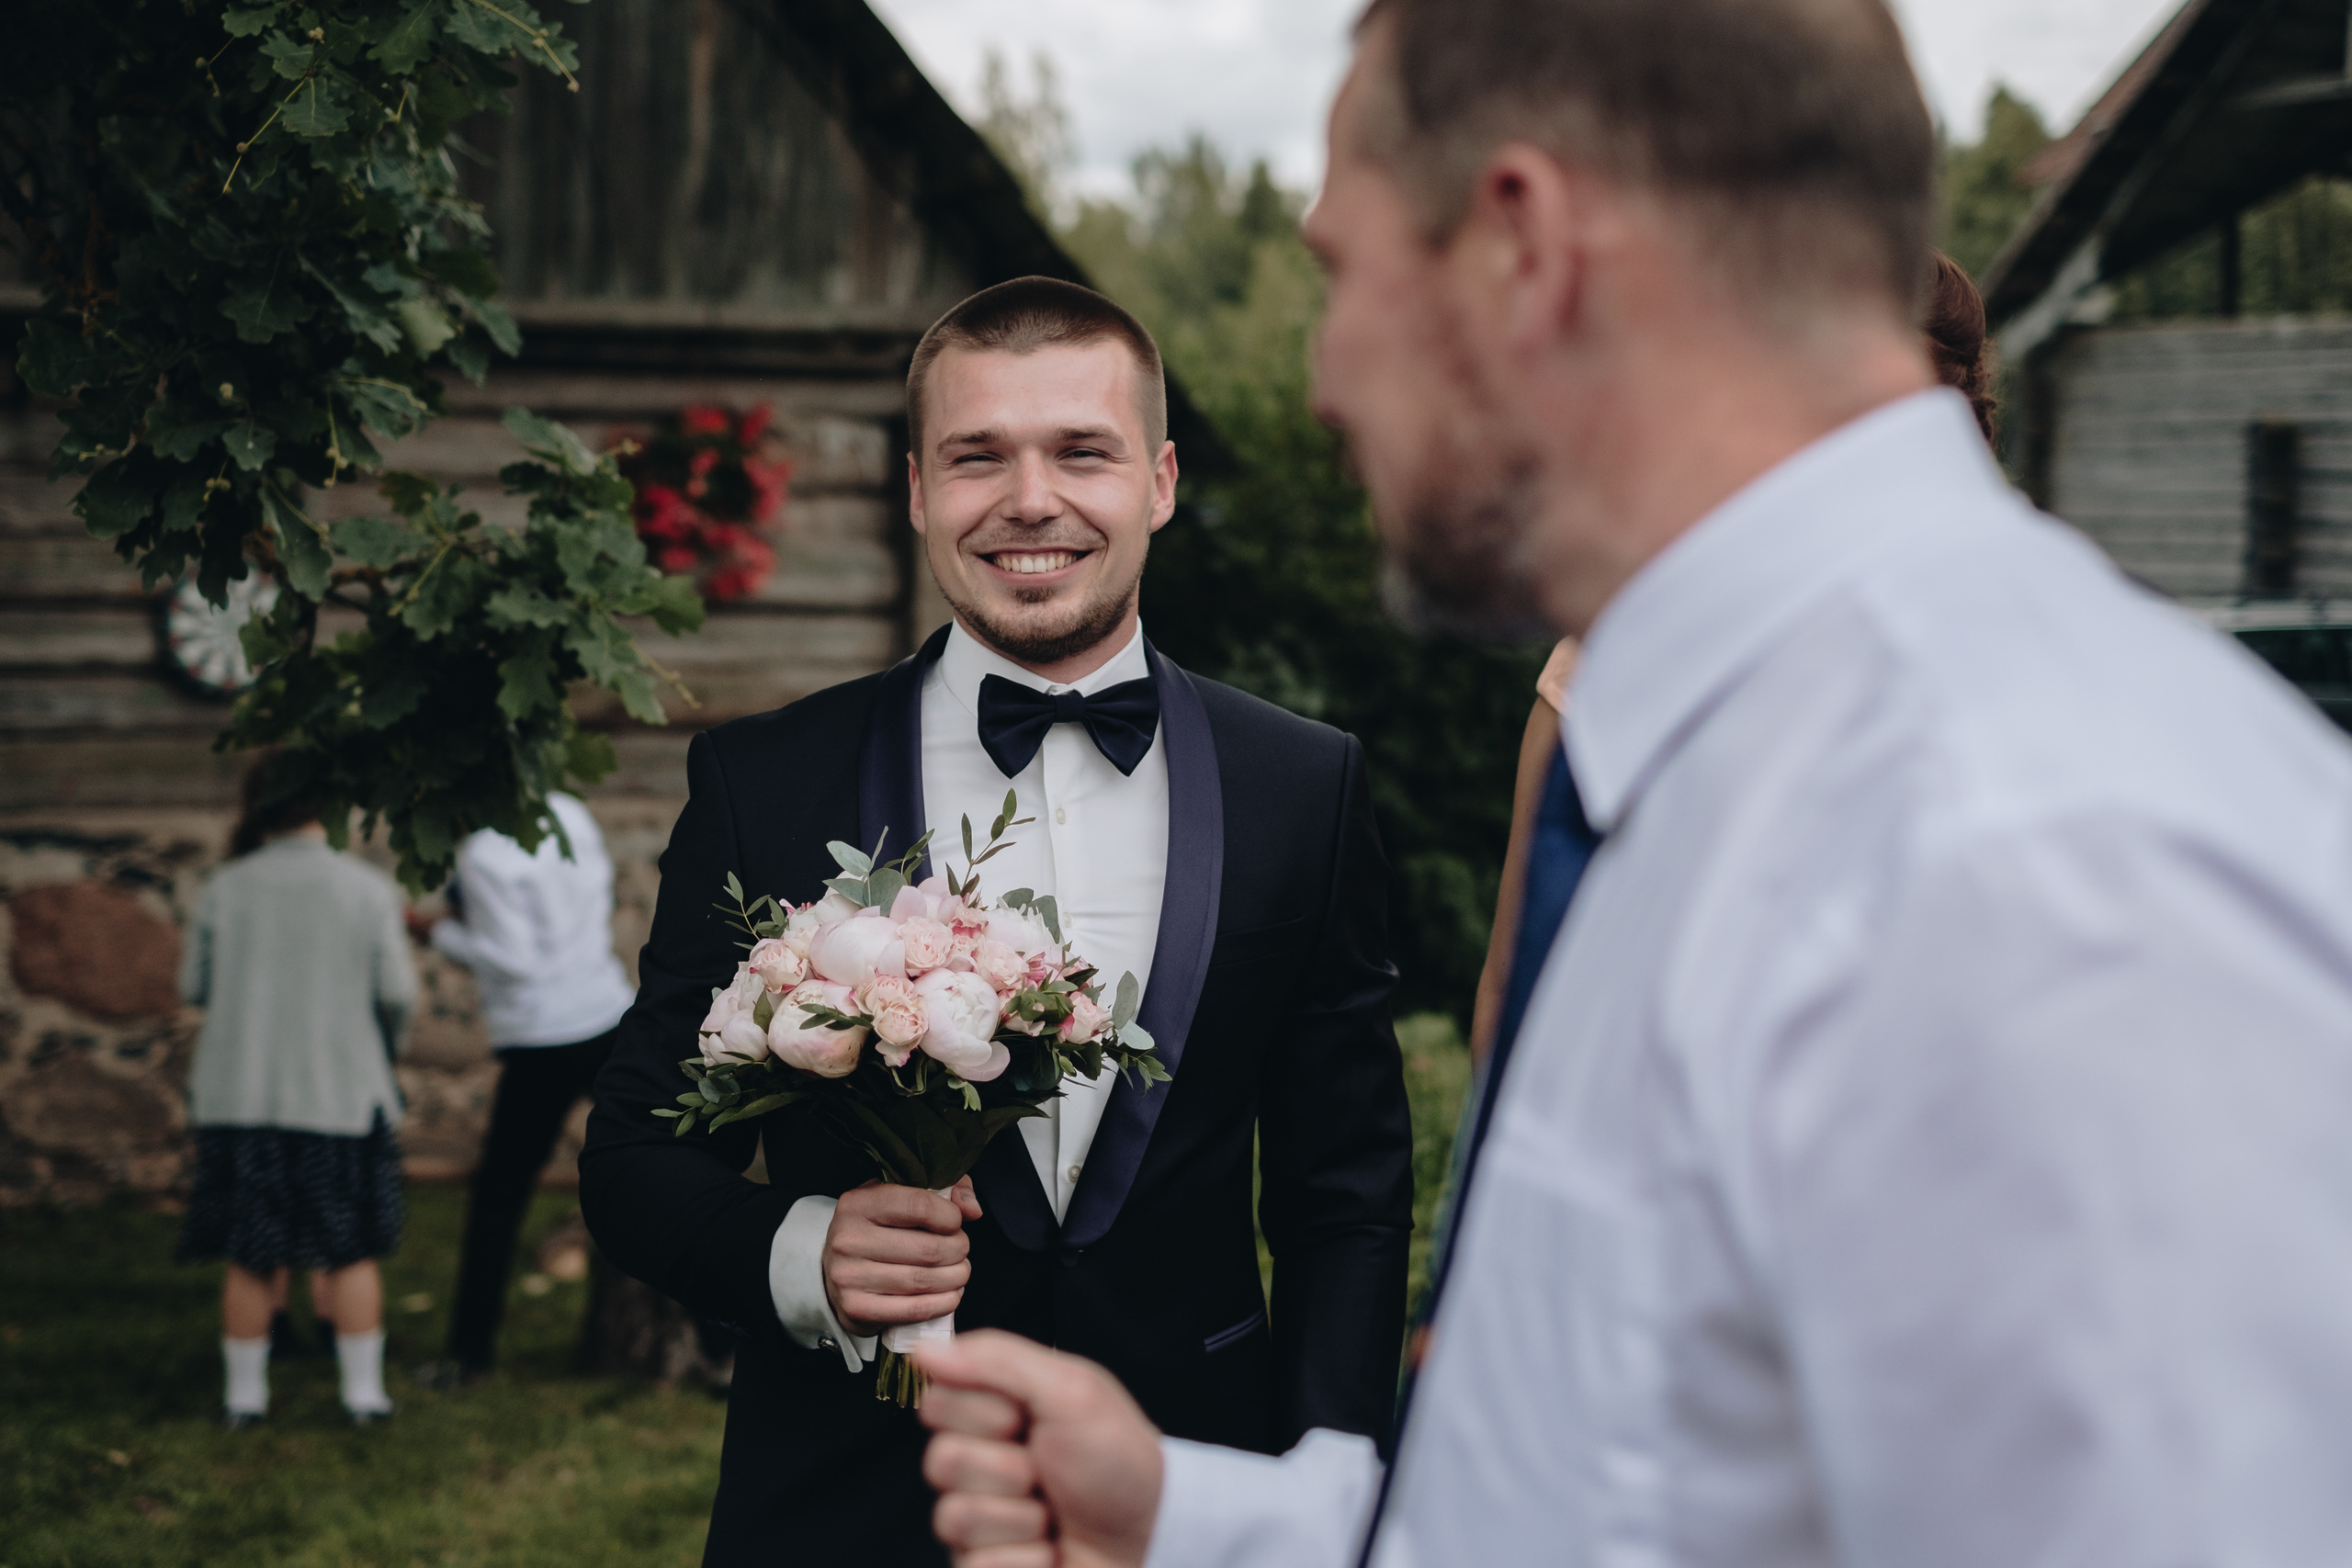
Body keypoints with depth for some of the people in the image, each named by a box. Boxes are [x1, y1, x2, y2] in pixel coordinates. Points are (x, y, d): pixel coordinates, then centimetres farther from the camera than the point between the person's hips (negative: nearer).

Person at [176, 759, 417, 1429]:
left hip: (239, 1094, 2)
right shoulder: (367, 889, -7)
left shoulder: (225, 889, -2)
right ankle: (363, 1391, 13)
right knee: (350, 1252, 10)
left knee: (250, 1258, 11)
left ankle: (245, 1395, 16)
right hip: (339, 1093, -2)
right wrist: (385, 1047, 15)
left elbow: (194, 986, 5)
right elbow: (397, 992, -5)